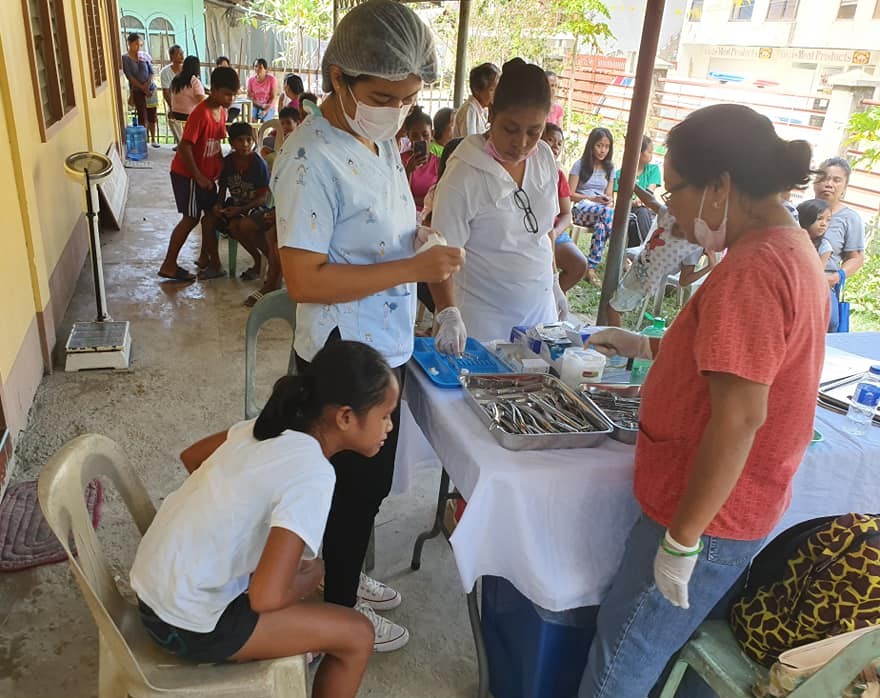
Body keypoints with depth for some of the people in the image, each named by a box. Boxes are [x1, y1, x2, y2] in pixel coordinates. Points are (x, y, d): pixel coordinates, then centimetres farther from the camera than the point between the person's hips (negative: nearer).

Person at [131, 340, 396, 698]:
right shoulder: (312, 475, -27)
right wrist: (308, 577, -9)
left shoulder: (272, 425, -3)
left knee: (307, 566, 23)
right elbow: (266, 596, -30)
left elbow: (192, 456, 13)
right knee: (356, 635, -1)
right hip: (189, 623, -8)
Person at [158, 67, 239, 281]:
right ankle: (169, 265, 5)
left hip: (207, 174, 8)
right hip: (187, 174, -8)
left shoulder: (222, 112, 3)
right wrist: (198, 177, -21)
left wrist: (222, 167, 6)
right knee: (191, 218, -3)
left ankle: (206, 257, 26)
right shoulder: (200, 114, -24)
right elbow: (184, 147, -25)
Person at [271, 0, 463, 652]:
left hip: (385, 349, 9)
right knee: (357, 485, 11)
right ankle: (340, 608, 36)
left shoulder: (381, 139, 5)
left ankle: (345, 576, 47)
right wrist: (413, 269, -28)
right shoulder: (313, 159, -24)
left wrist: (439, 281, 3)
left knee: (369, 480, 23)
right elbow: (304, 279, -28)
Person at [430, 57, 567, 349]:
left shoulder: (545, 158, -1)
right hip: (483, 318, -5)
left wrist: (553, 282, 17)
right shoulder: (464, 174, -19)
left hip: (540, 309, 6)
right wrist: (448, 315, -31)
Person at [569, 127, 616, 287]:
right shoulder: (580, 165, 3)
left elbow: (609, 196, 15)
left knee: (601, 226, -37)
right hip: (581, 209, -3)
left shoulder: (609, 168, 16)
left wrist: (607, 201, -10)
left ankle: (591, 268, -37)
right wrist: (593, 199, -11)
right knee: (607, 213, -37)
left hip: (602, 211, 3)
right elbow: (570, 194, 0)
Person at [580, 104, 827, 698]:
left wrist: (682, 539, -23)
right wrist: (647, 347, 20)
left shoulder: (751, 270, -25)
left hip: (707, 511, -10)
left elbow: (740, 417, -29)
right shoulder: (793, 248, 9)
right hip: (745, 508, 10)